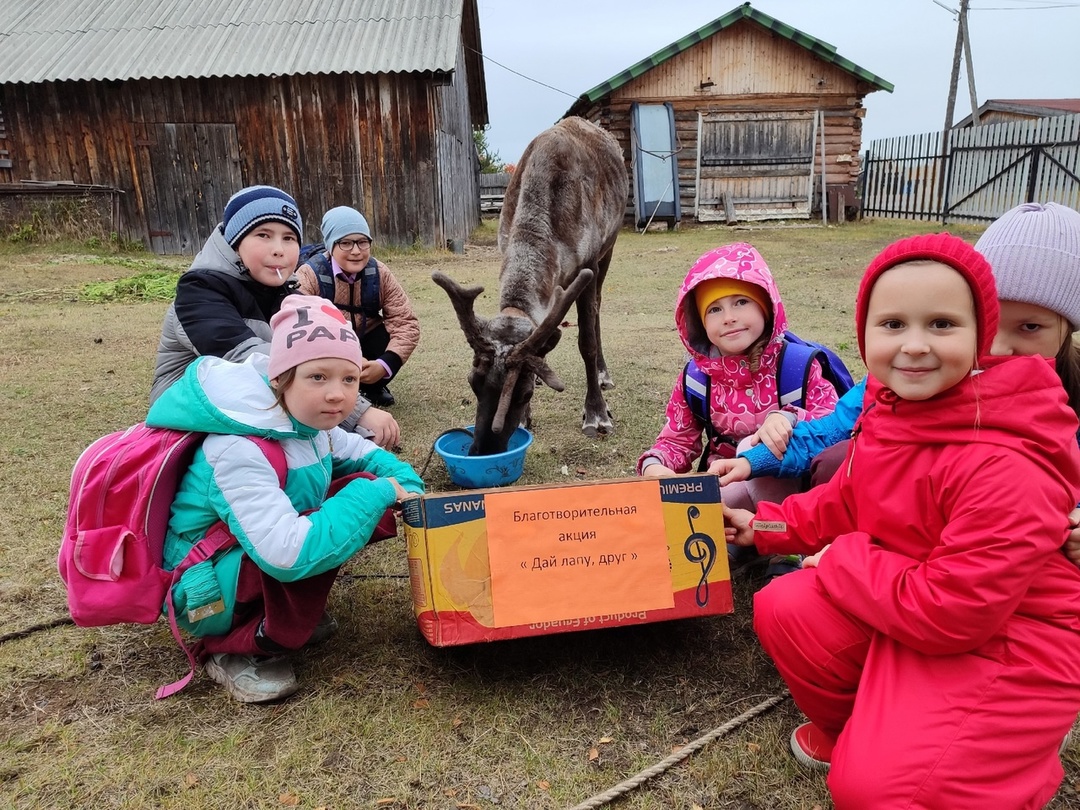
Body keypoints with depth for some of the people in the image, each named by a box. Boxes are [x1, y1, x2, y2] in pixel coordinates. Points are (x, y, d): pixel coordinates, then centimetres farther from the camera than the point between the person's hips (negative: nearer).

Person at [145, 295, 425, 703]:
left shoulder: (303, 421, -8)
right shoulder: (238, 453, -34)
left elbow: (360, 451, 10)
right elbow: (288, 555, -43)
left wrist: (407, 486, -11)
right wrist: (377, 492, -33)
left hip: (248, 563, 8)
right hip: (207, 593, -8)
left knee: (364, 493, -6)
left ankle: (298, 612, 5)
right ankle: (239, 649, -10)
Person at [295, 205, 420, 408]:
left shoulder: (379, 273, -13)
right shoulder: (310, 275, -22)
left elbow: (406, 322, -19)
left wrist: (385, 364, -33)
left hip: (362, 345, 3)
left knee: (390, 334, -25)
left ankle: (372, 387, 3)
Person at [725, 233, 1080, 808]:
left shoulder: (1006, 469, -32)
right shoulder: (888, 407, -7)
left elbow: (951, 613, -30)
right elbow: (846, 500, 11)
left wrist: (842, 562, -18)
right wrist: (767, 526, 4)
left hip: (1007, 645, -7)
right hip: (910, 604, 7)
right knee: (782, 609, -4)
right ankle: (851, 728, 21)